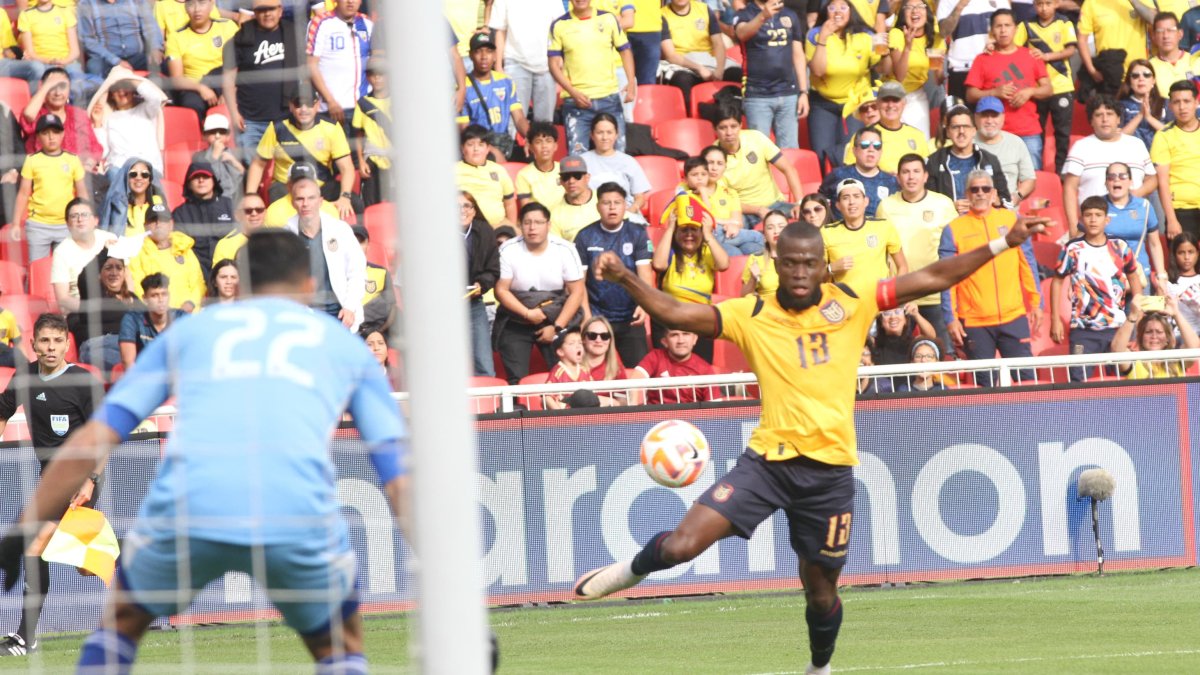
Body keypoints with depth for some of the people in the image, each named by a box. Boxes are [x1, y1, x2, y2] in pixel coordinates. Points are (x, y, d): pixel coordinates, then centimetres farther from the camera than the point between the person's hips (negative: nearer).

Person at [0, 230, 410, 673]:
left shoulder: (192, 329, 27)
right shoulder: (344, 342, 27)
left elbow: (93, 441, 21)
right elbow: (400, 482, 22)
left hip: (186, 505, 1)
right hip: (299, 518, -1)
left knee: (124, 617, 30)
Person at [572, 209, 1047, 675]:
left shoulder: (852, 303, 0)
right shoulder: (751, 315, -2)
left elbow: (932, 279, 1)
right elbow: (674, 313, -8)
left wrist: (1003, 244, -4)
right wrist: (624, 278, -23)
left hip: (830, 467, 1)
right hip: (768, 459, -1)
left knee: (821, 590, 10)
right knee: (683, 544, -16)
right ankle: (633, 569, 19)